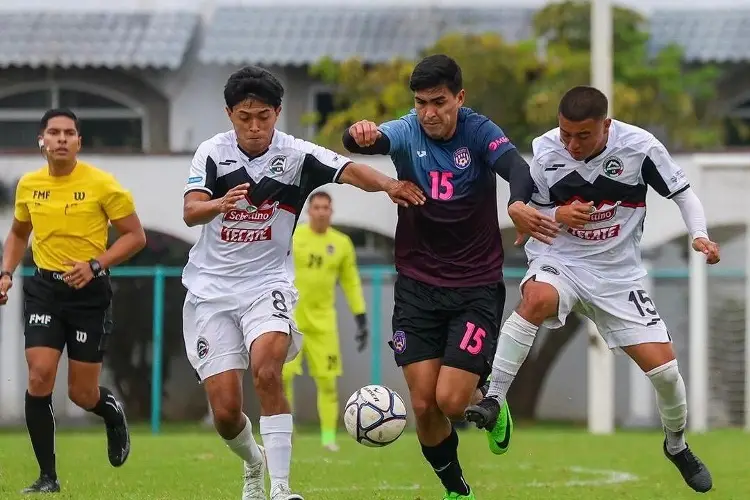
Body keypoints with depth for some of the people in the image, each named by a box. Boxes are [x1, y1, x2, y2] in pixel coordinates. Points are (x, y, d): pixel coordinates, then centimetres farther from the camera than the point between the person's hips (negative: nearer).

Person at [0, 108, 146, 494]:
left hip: (89, 291, -3)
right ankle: (47, 477, -3)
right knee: (39, 378, -13)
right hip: (44, 288, 3)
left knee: (82, 394, 1)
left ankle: (112, 412, 40)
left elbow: (135, 236, -5)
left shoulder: (101, 184, -9)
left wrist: (95, 265, -17)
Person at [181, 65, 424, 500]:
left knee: (267, 370, -30)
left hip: (267, 283, -1)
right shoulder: (213, 152, -5)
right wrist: (220, 203, -40)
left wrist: (387, 184, -45)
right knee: (226, 410, -4)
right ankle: (254, 465, 30)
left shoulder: (297, 155, -8)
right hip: (211, 289, 1)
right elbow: (190, 212, -18)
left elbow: (349, 171, -24)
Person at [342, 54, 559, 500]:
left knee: (451, 400, -12)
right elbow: (362, 142, -27)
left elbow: (516, 167, -28)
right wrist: (360, 136, -53)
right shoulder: (407, 133, -6)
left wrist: (518, 203, -52)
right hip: (418, 285, 2)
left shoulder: (479, 132, -10)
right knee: (424, 405, -3)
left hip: (477, 287, -2)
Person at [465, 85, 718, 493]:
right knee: (537, 299, -38)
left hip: (618, 273, 1)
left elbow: (682, 193, -2)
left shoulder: (640, 147, -16)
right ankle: (492, 401, -32)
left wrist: (699, 235, -20)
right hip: (560, 262, -1)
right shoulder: (546, 151, -12)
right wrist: (558, 215, -19)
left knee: (664, 368, -4)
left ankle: (676, 444, 26)